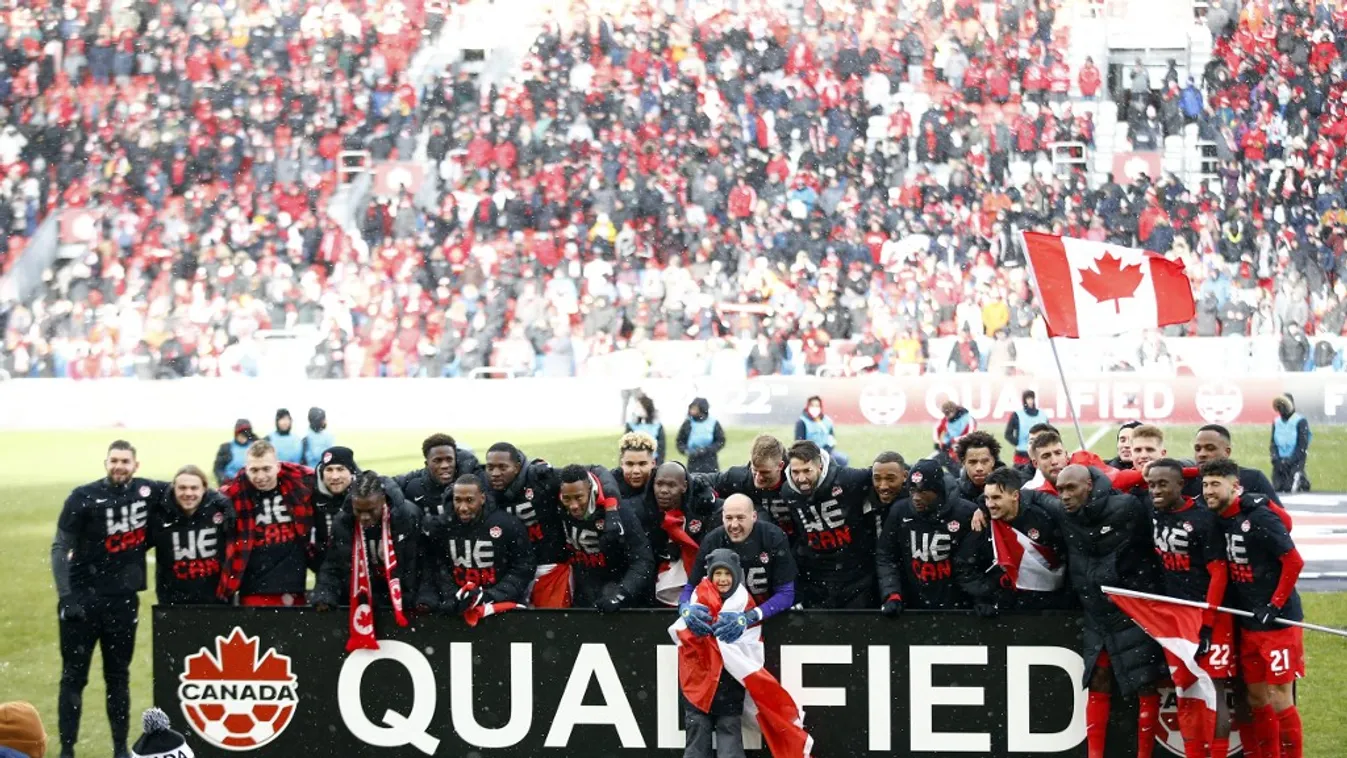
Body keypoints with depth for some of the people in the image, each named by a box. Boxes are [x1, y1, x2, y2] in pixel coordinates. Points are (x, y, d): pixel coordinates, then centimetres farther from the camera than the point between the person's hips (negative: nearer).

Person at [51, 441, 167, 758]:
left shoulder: (148, 491, -1)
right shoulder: (84, 497, -10)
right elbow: (60, 548, -8)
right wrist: (65, 595, -17)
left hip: (123, 599, 3)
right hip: (83, 597, -3)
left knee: (118, 675, 12)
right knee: (74, 675, 2)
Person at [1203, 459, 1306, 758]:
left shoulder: (1258, 517, -16)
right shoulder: (1219, 521, 5)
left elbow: (1294, 561, -15)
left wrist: (1275, 606, -14)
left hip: (1278, 620, -7)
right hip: (1248, 623, 7)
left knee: (1279, 697, -3)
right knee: (1256, 697, 11)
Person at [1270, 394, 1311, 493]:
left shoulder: (1300, 421, -3)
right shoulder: (1276, 422, 13)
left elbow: (1302, 446, -7)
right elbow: (1273, 443, 13)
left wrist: (1290, 461, -13)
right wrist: (1276, 459, -4)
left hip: (1295, 463, -5)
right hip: (1280, 462, 5)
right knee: (1277, 489, -2)